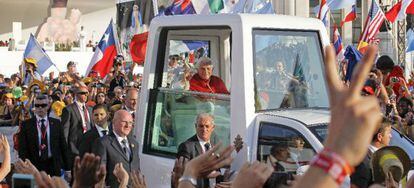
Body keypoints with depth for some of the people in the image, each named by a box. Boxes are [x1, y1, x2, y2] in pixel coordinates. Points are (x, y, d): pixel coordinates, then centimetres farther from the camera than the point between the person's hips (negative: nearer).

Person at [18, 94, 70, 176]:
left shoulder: (56, 123, 7)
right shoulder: (26, 124, 2)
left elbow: (63, 146, 8)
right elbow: (22, 150, 1)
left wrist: (67, 169, 6)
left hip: (53, 166, 1)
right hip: (34, 166, -1)